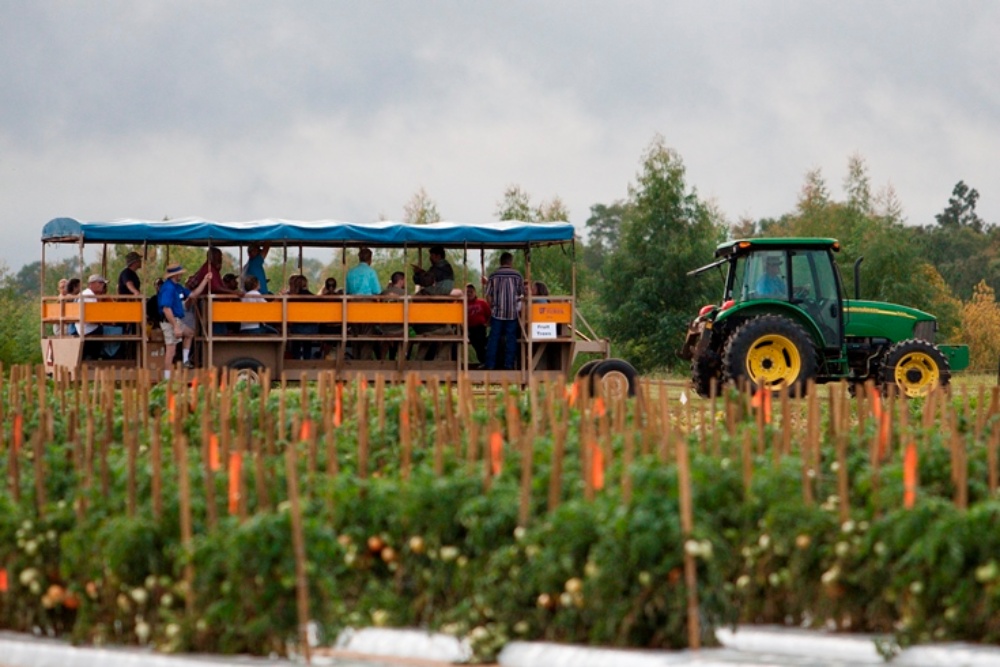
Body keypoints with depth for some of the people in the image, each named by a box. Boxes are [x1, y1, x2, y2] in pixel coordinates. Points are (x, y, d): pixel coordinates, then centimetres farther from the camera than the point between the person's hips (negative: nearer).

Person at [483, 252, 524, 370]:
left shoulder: (494, 275, -1)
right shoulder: (517, 275, -1)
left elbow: (488, 295, -2)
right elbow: (522, 294, 6)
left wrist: (492, 306, 11)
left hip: (497, 312, 0)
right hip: (512, 312, 0)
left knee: (493, 338, 4)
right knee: (510, 338, 6)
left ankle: (490, 365, 2)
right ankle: (509, 364, 3)